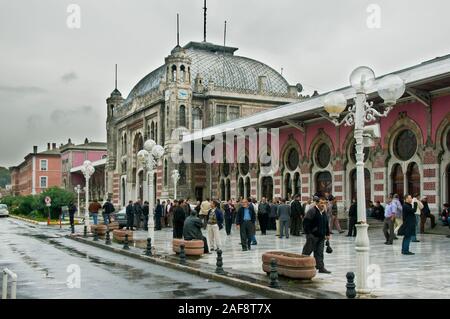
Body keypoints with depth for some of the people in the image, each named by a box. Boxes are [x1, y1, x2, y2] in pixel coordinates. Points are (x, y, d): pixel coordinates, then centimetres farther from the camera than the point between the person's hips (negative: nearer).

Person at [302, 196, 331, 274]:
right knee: (307, 251, 0)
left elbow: (326, 224, 23)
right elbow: (306, 223, -15)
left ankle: (321, 267, 8)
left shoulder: (324, 212, 14)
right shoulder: (312, 211, -12)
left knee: (319, 253, 7)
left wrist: (327, 234, 18)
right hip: (313, 235, -7)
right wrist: (308, 233, -17)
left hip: (321, 236, 7)